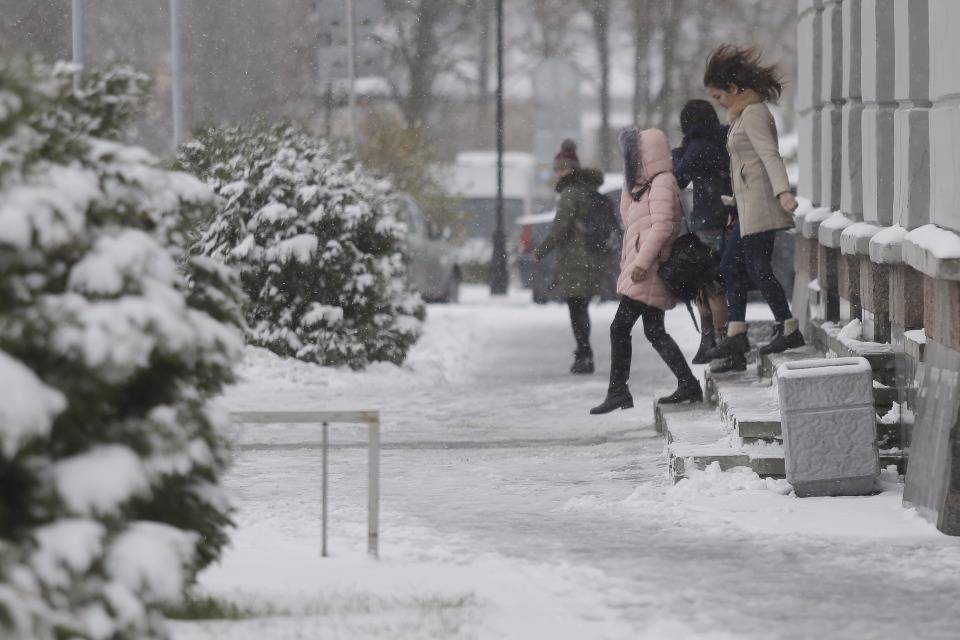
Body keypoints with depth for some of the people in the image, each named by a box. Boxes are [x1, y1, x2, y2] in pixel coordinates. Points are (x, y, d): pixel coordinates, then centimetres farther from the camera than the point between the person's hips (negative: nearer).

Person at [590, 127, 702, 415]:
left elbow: (662, 226, -20)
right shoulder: (648, 184, 21)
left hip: (647, 272, -10)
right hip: (642, 272, 10)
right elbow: (627, 215, 32)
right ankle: (688, 385, 10)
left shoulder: (663, 183, -10)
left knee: (620, 328, -10)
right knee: (654, 332, 10)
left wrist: (641, 262, -24)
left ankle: (617, 391, -9)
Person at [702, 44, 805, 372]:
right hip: (748, 208, 11)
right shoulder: (743, 114, 18)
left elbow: (770, 155, -25)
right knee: (731, 267, 10)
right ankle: (736, 335, 9)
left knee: (758, 267, -9)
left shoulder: (754, 115, -13)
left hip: (759, 201, -11)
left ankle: (789, 329, -4)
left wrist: (783, 192, -35)